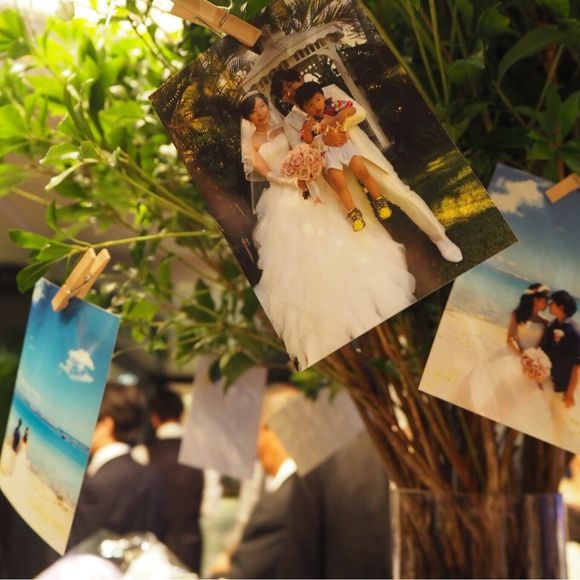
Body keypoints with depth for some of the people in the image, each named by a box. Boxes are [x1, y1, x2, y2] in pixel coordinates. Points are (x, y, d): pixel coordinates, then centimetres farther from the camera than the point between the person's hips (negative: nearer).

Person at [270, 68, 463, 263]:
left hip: (359, 152, -1)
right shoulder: (290, 121, 9)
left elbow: (360, 112, -2)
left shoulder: (330, 91, 7)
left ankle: (439, 237, 9)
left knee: (400, 192, -6)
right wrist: (323, 140, -24)